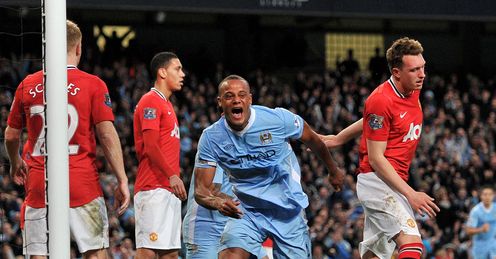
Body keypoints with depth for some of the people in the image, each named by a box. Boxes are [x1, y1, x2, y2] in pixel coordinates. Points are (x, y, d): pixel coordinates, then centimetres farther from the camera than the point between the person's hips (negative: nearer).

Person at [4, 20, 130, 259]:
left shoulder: (28, 85, 6)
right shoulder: (93, 85, -3)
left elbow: (11, 135, 14)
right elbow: (107, 134, -8)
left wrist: (15, 164, 33)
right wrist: (122, 180, -5)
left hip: (38, 185, 2)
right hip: (82, 184, -2)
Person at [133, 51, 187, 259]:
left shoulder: (166, 104, 23)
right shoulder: (151, 101, -7)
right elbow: (151, 146, -17)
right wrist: (172, 175, -23)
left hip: (168, 189, 10)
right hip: (154, 188, -10)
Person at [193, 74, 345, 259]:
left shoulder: (278, 119, -15)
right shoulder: (211, 138, -12)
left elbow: (312, 140, 5)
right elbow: (201, 190, -11)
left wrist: (333, 171, 21)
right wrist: (219, 202, -35)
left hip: (288, 210, 0)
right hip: (246, 212, 0)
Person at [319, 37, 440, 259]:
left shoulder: (412, 91, 8)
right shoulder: (381, 100, -18)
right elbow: (375, 158, -18)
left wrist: (339, 138, 29)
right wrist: (410, 194, -23)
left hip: (395, 181, 9)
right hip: (377, 180, -9)